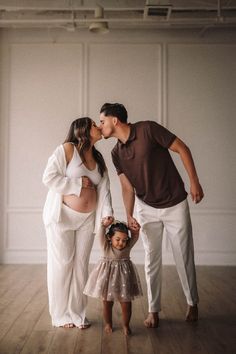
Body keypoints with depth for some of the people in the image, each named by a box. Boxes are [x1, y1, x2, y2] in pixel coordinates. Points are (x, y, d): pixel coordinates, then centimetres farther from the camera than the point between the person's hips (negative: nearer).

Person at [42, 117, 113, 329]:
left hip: (87, 218, 6)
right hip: (62, 215, -6)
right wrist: (78, 183, -17)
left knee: (81, 264, 7)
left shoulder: (98, 158, 9)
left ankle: (77, 313, 18)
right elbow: (49, 178, -18)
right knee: (62, 263, 0)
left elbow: (104, 189, 0)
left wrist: (107, 213, -15)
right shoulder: (67, 149, -11)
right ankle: (61, 315, 12)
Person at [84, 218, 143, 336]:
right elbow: (101, 235, -26)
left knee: (126, 303, 4)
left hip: (123, 276, 1)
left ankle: (126, 325, 24)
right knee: (107, 303, 12)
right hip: (108, 275, -1)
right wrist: (104, 224, -42)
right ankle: (108, 324, 32)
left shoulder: (128, 247, -6)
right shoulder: (106, 246, -12)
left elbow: (135, 237, -8)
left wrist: (135, 229, -28)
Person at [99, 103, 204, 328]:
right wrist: (129, 216, -16)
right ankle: (153, 310, 17)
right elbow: (127, 187, -2)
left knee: (184, 256, 6)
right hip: (146, 207, 4)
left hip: (175, 205, -4)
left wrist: (194, 182, -16)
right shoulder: (117, 154, -1)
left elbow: (182, 149, -13)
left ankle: (192, 303, 27)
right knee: (151, 259, 5)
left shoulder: (147, 129, -17)